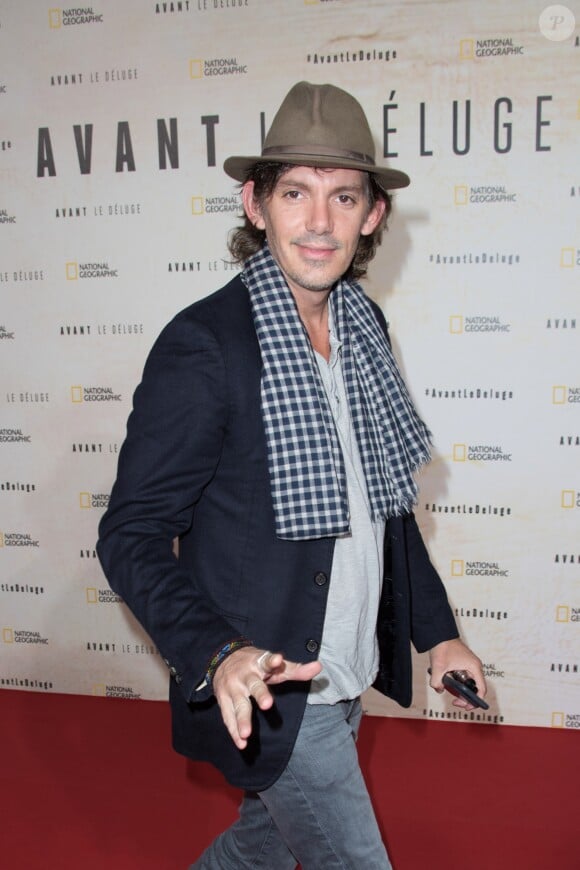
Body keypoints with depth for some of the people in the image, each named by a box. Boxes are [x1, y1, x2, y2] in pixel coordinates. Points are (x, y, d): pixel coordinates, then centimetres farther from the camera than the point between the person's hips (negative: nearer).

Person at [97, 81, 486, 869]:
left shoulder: (364, 325, 2)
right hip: (269, 694, -7)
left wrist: (436, 629, 12)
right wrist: (215, 655, -33)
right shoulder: (202, 344, -20)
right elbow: (132, 533, -18)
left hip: (348, 678, 8)